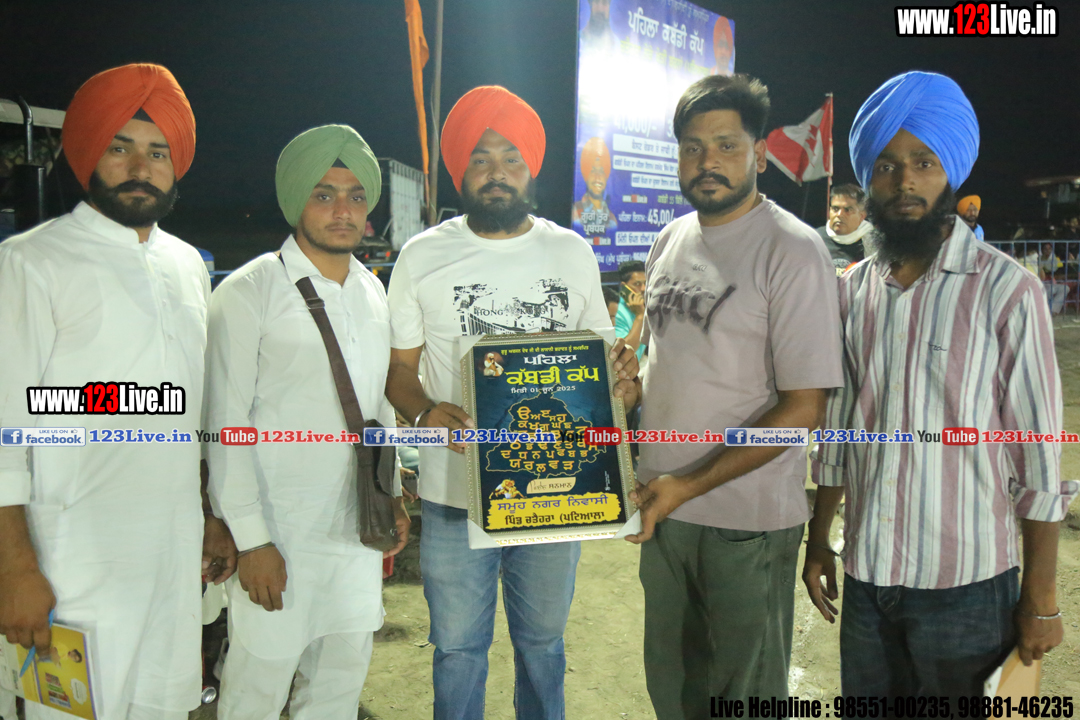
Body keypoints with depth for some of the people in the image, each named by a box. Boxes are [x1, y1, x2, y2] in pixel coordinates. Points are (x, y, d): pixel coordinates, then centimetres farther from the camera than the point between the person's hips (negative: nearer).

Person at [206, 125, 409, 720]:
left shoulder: (372, 290, 9)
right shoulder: (248, 292, -10)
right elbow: (226, 425, -10)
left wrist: (392, 495, 14)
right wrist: (250, 538, -12)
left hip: (358, 525, 6)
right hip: (280, 532, -5)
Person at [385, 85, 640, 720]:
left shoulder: (572, 253, 4)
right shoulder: (424, 256, -1)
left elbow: (602, 351, 13)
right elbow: (397, 365, 2)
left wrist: (624, 381, -11)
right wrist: (426, 413, -19)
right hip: (456, 495, -1)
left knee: (543, 642, 19)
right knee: (459, 647, 13)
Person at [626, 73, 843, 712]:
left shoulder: (793, 251, -14)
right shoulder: (671, 241, 7)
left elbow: (804, 408, -17)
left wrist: (689, 484, -20)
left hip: (748, 521, -6)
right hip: (662, 506, 6)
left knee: (746, 693, 12)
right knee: (672, 685, 21)